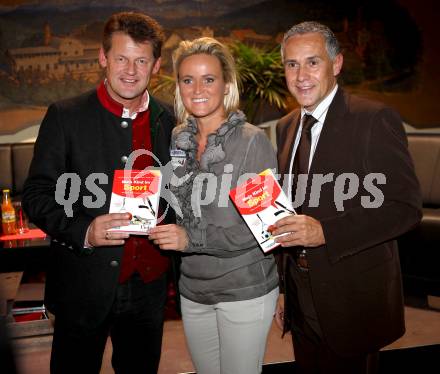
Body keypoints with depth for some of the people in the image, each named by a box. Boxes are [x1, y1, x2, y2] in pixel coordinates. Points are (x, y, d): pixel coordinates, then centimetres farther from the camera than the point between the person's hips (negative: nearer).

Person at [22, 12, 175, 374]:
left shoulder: (170, 123, 2)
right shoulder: (65, 116, -7)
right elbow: (37, 195, -7)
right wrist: (84, 231, -23)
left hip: (148, 286, 3)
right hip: (83, 288, -2)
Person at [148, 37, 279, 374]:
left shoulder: (253, 141, -14)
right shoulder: (177, 139, 2)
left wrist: (193, 238, -23)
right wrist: (159, 226, -4)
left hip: (244, 291, -5)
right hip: (193, 289, 5)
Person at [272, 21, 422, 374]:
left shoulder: (375, 120, -13)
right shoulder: (286, 127, 8)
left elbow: (406, 207, -17)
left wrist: (325, 232, -27)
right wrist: (284, 287, 13)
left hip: (353, 302, -6)